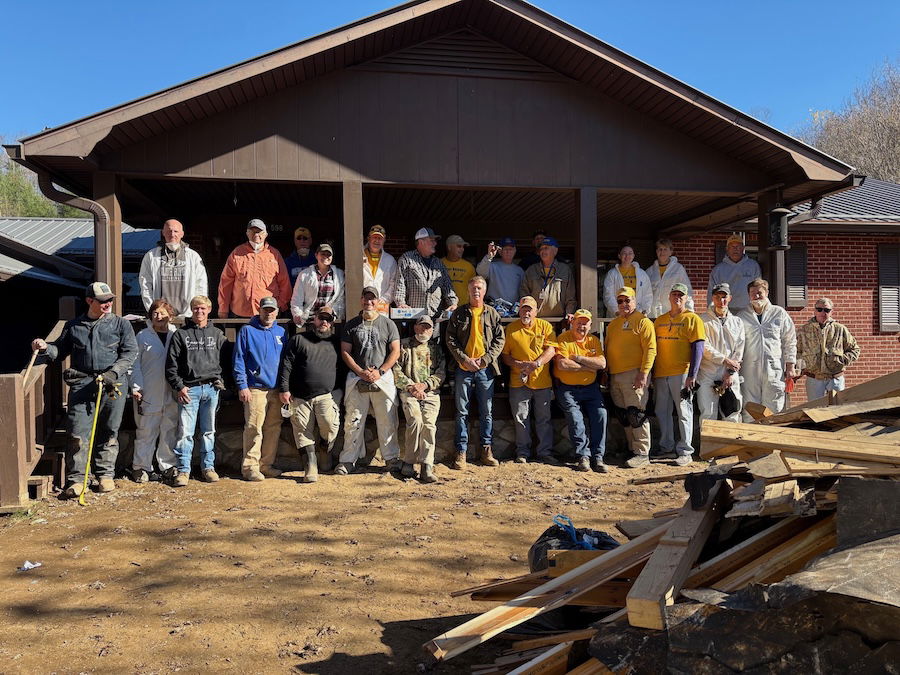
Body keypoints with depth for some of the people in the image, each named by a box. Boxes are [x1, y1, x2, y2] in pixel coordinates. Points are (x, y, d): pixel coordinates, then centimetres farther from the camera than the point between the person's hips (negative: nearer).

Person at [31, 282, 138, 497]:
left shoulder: (120, 324, 8)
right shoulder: (73, 325, 14)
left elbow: (130, 352, 1)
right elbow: (61, 349, 22)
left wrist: (113, 372, -11)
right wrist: (45, 348, 0)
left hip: (112, 383, -1)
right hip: (81, 383, 1)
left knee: (108, 431, 6)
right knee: (77, 431, -5)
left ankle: (106, 474, 18)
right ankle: (76, 478, 2)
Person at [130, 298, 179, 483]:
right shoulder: (142, 336, 5)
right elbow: (135, 363, 3)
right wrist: (136, 387, -5)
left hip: (172, 393, 1)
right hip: (148, 394, -1)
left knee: (170, 430, 7)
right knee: (146, 431, 3)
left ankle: (169, 465, 17)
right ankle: (141, 467, 13)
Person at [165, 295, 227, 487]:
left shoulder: (217, 334, 12)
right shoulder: (181, 334, 5)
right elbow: (171, 365, 2)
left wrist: (220, 381, 4)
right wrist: (179, 386, -6)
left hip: (211, 388, 2)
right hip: (189, 389, -2)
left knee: (209, 431, 9)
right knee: (185, 432, -4)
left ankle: (208, 466, 18)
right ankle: (183, 470, 3)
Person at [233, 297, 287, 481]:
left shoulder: (281, 332, 15)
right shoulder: (247, 331, 1)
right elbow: (238, 360, -2)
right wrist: (242, 386, -9)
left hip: (277, 389, 5)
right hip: (256, 389, -5)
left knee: (274, 428, 7)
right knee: (254, 428, -7)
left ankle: (266, 464, 17)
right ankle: (250, 466, 1)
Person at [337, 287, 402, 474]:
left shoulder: (388, 324, 7)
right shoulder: (351, 325, 10)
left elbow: (395, 351, 3)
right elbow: (345, 352, 6)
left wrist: (380, 371, -9)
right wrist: (361, 372, -7)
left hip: (383, 378, -1)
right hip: (356, 379, 1)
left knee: (387, 421, 1)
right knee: (353, 421, 3)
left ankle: (391, 458, 11)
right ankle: (348, 460, 11)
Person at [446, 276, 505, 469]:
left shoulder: (492, 313, 8)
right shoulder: (459, 314, 6)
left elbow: (500, 339, 3)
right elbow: (450, 339, 2)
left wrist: (485, 359, -8)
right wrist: (464, 359, -9)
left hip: (486, 369, 1)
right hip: (463, 369, -1)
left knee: (487, 411, 5)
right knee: (462, 412, 2)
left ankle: (486, 450, 14)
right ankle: (461, 452, 7)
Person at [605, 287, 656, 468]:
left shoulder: (643, 321, -3)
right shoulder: (613, 324, 19)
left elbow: (650, 349, -11)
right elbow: (608, 349, 24)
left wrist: (643, 373, -19)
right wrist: (606, 373, 17)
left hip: (633, 375, -7)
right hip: (614, 376, 7)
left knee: (637, 415, -8)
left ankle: (642, 453, -3)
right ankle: (632, 449, 19)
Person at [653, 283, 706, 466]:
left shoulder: (692, 319, 0)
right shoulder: (659, 320, 15)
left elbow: (698, 348, -6)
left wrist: (692, 375, -14)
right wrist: (652, 374, 13)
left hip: (682, 373, -5)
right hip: (661, 374, 5)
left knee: (684, 413, -2)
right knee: (661, 412, 10)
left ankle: (685, 452, 4)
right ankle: (666, 447, 21)